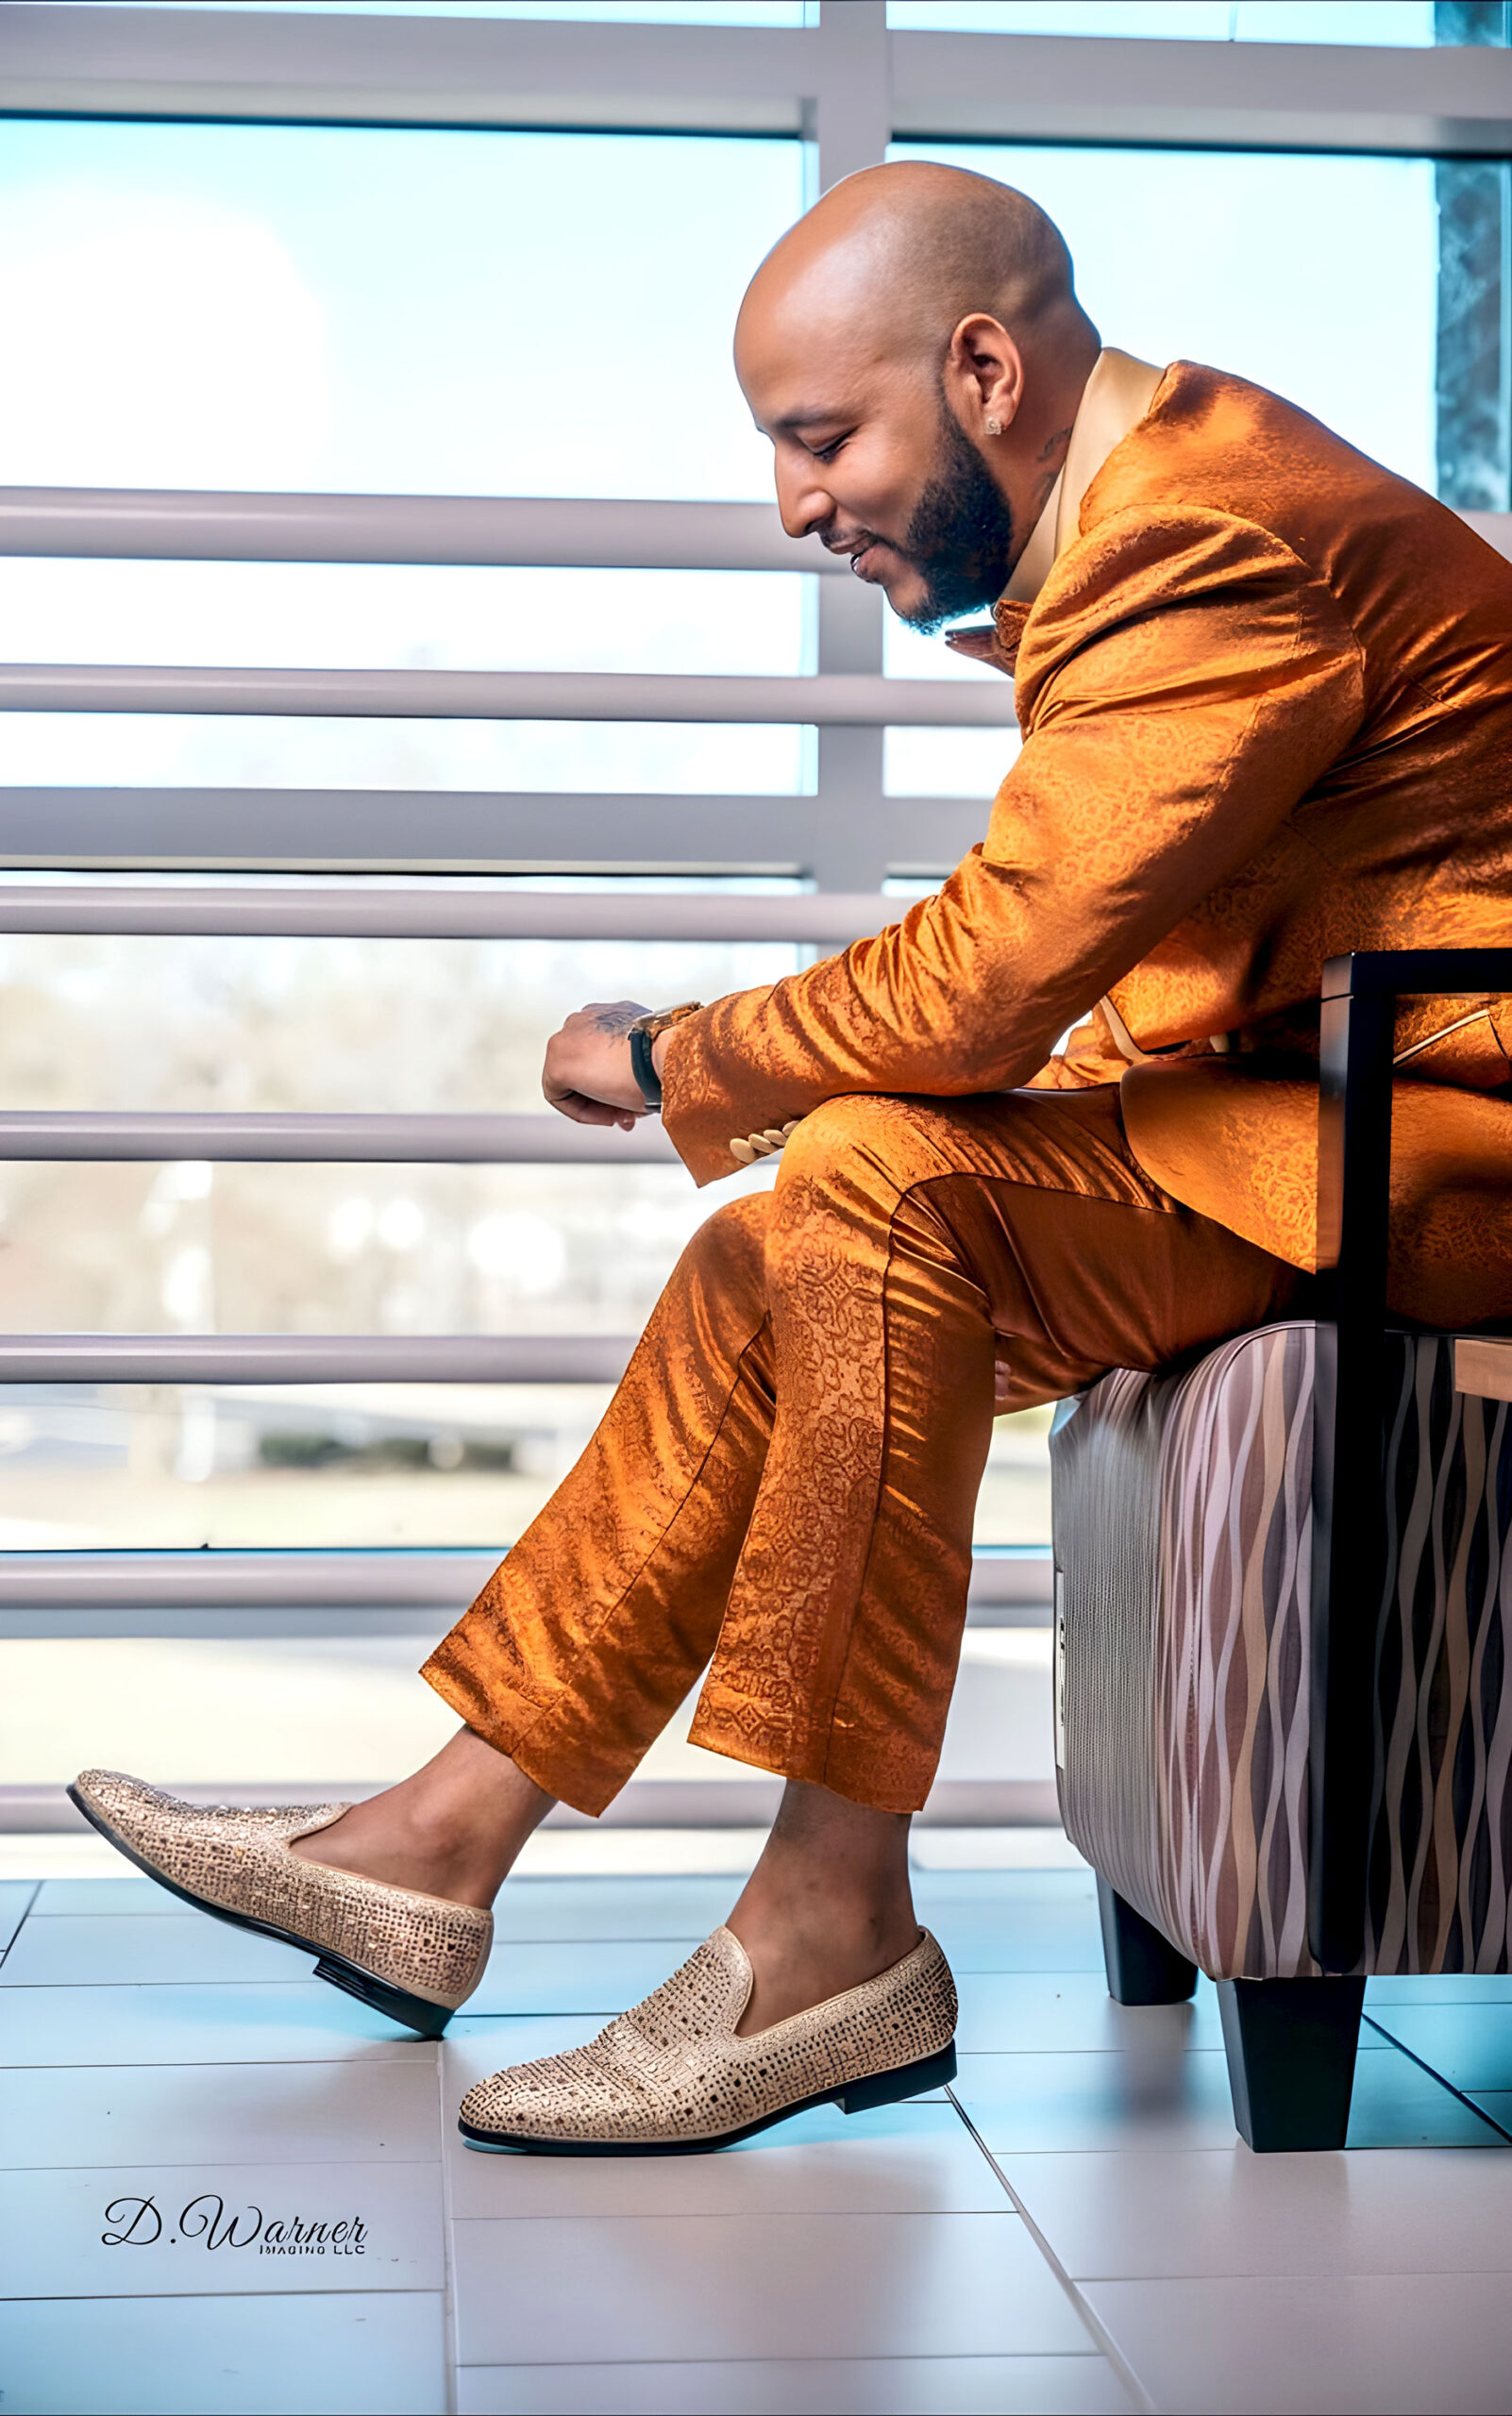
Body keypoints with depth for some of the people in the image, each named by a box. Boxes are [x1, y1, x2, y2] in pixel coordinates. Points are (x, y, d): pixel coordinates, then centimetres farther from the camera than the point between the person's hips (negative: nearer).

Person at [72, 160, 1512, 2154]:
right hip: (1309, 1111, 10)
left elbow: (988, 975, -27)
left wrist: (668, 1063, -10)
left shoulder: (1210, 543, -20)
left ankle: (836, 1924, -19)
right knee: (773, 1266, 1)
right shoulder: (1165, 496, 13)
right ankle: (443, 1842, 3)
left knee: (879, 1185, -26)